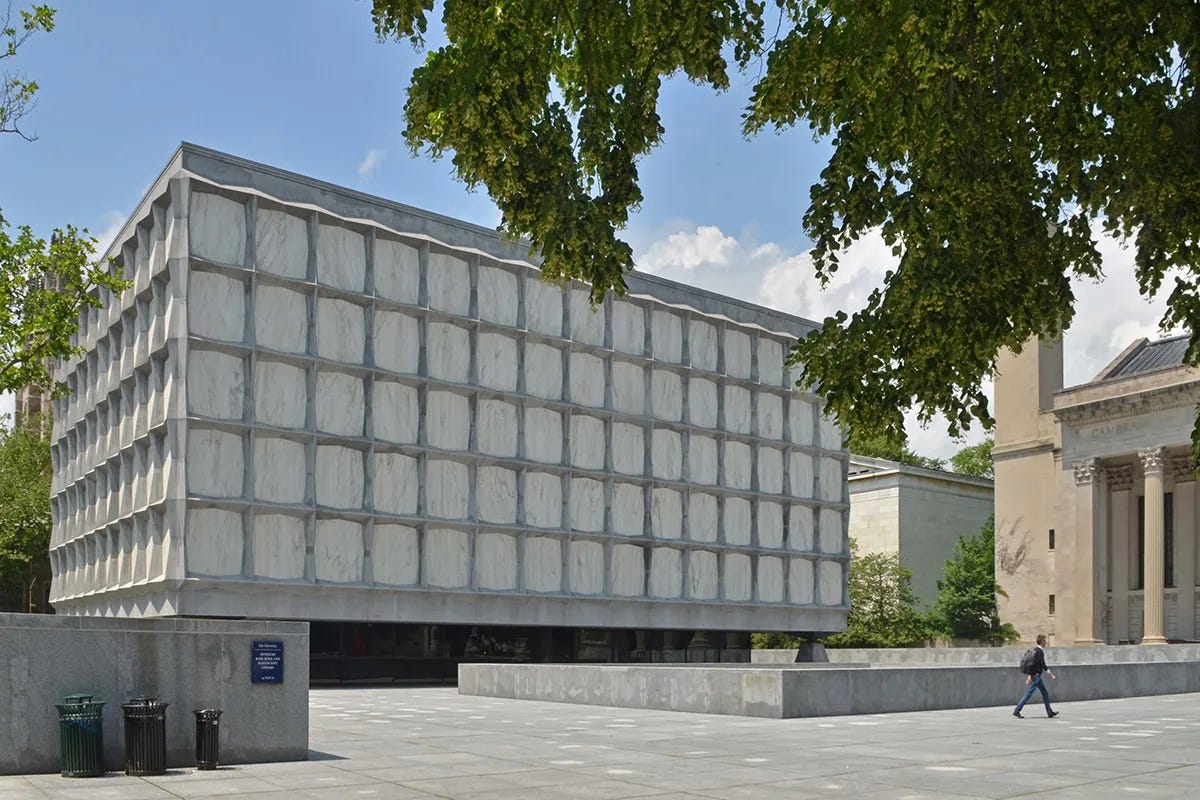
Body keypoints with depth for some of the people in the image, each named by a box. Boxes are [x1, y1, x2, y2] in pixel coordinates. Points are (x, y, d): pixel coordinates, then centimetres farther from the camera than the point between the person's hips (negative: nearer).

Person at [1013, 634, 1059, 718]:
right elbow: (1043, 665, -20)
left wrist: (1028, 675, 21)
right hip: (1036, 675, -10)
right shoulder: (1040, 651, -15)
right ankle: (1017, 711, -8)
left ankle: (1050, 712, 17)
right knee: (1028, 694, -8)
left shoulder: (1036, 650, 14)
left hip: (1035, 675, 10)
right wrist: (1051, 675, -15)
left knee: (1045, 693, 13)